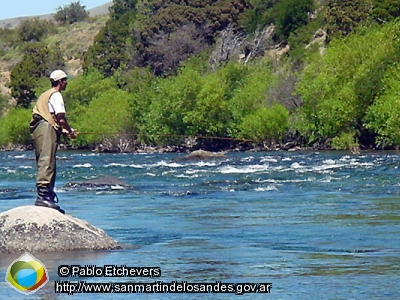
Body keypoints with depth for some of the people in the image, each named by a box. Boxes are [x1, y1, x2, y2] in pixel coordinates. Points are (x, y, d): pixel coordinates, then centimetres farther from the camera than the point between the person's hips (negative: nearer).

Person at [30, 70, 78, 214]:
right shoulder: (56, 95, -2)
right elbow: (61, 118, -11)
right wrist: (70, 131, 4)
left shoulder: (45, 95, 28)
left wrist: (63, 130, 27)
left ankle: (49, 194, 9)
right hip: (46, 128, -10)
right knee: (47, 161, -19)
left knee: (47, 162, 10)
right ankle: (43, 194, -30)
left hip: (37, 129, 10)